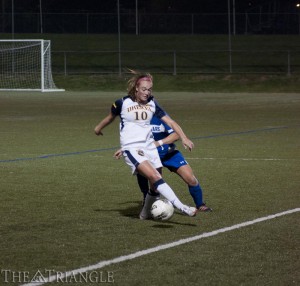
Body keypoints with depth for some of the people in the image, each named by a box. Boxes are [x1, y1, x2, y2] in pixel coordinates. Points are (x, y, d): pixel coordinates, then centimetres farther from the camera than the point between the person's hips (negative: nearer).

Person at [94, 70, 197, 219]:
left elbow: (170, 122, 1)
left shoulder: (152, 103, 6)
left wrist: (183, 138, -12)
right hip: (131, 149, -5)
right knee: (154, 176, -25)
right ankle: (181, 207, -34)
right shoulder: (123, 103, -3)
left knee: (156, 185, 3)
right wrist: (98, 128, 34)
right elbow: (111, 117, 17)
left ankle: (145, 213, 29)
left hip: (149, 147, 5)